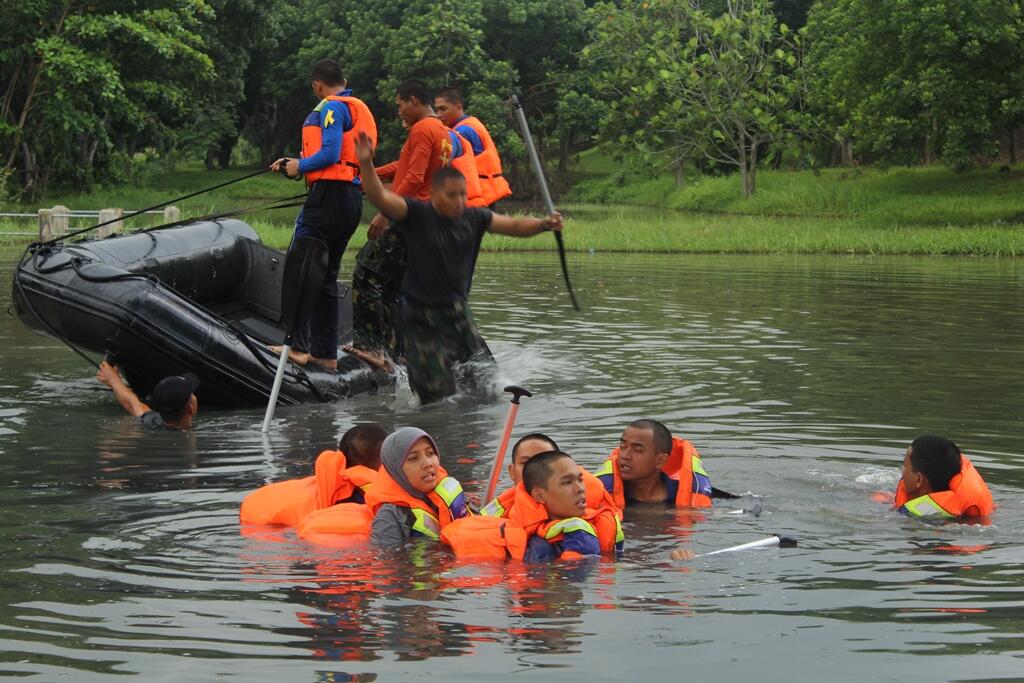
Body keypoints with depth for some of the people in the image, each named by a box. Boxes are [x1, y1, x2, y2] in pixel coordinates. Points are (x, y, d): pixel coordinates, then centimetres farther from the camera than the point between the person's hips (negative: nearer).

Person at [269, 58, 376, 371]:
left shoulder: (331, 107, -8)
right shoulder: (358, 109, 23)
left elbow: (330, 153, -19)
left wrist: (300, 166, -4)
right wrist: (294, 164, 24)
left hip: (330, 194, -10)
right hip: (352, 197, 10)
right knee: (325, 277, 14)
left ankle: (298, 346, -16)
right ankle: (325, 353, 16)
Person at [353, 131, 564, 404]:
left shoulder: (473, 218, 3)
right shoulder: (417, 215, -13)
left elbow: (514, 226, 10)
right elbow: (380, 197, -25)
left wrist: (543, 224, -9)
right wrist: (366, 165, -42)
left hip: (458, 313, 6)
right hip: (422, 318, -6)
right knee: (438, 397, -4)